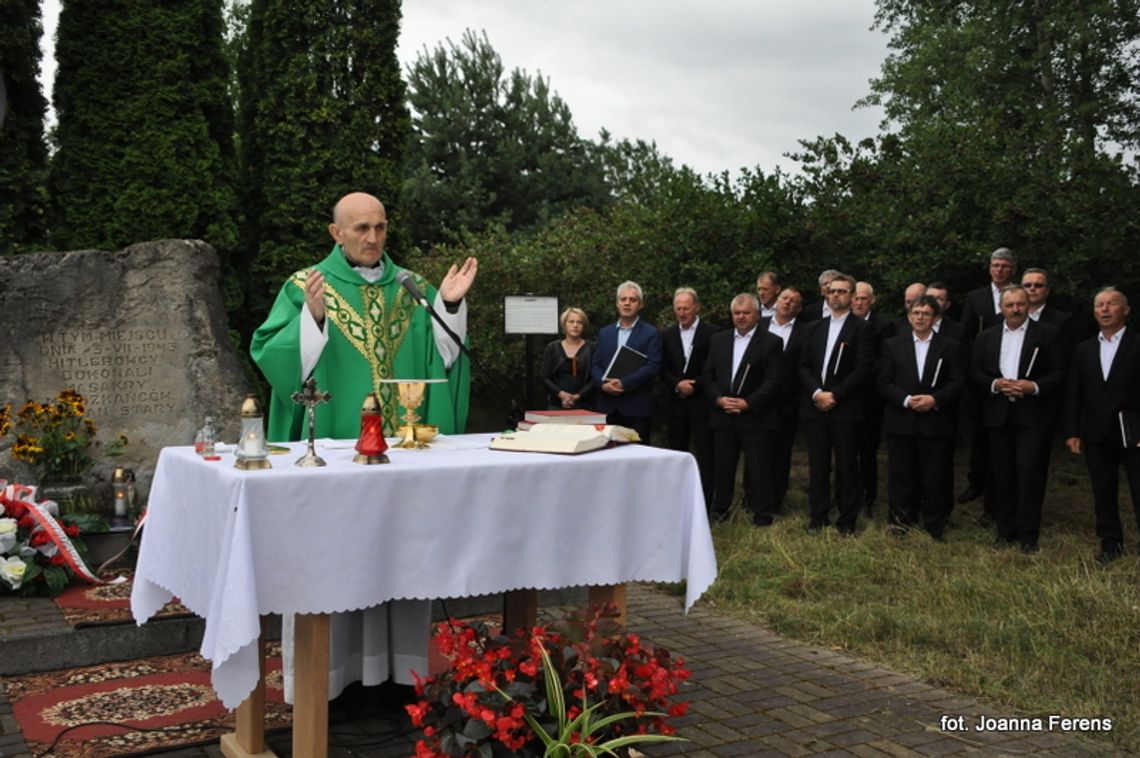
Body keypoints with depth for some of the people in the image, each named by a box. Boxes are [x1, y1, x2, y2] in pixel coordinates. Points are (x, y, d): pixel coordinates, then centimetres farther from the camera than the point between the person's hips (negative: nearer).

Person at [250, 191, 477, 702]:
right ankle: (332, 669, 8)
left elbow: (439, 358, 7)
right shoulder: (305, 287, 1)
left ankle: (395, 664, 17)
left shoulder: (410, 289, 11)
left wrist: (449, 306, -7)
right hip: (333, 446, -3)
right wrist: (313, 316, -22)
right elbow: (273, 357, -8)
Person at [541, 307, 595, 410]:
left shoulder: (591, 348, 5)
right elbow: (545, 378, 5)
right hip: (557, 405, 1)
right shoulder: (552, 348, 9)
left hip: (583, 405, -1)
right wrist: (561, 394, -10)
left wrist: (578, 396, -12)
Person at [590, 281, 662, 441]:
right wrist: (603, 384, -10)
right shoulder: (605, 332, 15)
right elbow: (595, 365, 11)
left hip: (637, 408, -4)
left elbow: (653, 366, -9)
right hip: (607, 407, 4)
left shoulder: (651, 334, 1)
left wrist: (624, 383, -16)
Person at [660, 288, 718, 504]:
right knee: (676, 452, 8)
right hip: (676, 402, 4)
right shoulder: (666, 334, 10)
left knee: (704, 454, -4)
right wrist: (678, 384, -10)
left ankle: (705, 500, 0)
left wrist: (695, 385, -12)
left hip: (701, 402, -4)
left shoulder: (712, 333, -3)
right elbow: (663, 369, 7)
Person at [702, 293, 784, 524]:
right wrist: (718, 399, -6)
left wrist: (748, 403, -15)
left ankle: (762, 514, 8)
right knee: (722, 467, 9)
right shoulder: (718, 340, 12)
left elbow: (774, 380, -8)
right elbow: (707, 375, 10)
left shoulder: (772, 342, -2)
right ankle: (720, 510, 21)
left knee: (760, 468, -1)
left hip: (756, 417, -4)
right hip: (723, 416, 4)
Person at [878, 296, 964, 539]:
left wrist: (935, 399, -16)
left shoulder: (950, 347, 8)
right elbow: (884, 383, 2)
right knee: (901, 479, 5)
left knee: (936, 480, 1)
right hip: (901, 423, 1)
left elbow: (957, 382, 0)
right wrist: (906, 400, -13)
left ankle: (933, 532, 10)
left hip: (936, 424, -1)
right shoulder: (892, 345, 9)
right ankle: (900, 528, 13)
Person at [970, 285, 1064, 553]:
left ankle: (1028, 535, -1)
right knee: (1002, 474, 6)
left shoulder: (1046, 334, 4)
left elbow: (1059, 374, -1)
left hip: (1033, 416, -3)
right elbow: (975, 374, 7)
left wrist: (1034, 386, -16)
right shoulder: (987, 337, 12)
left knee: (1029, 472, -8)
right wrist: (995, 384, -10)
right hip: (998, 416, 3)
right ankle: (1005, 531, 16)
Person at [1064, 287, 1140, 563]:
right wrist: (1071, 432, 3)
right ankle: (1111, 543, 20)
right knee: (1103, 492, 9)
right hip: (1096, 434, 4)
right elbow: (1073, 394, 10)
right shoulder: (1083, 350, 11)